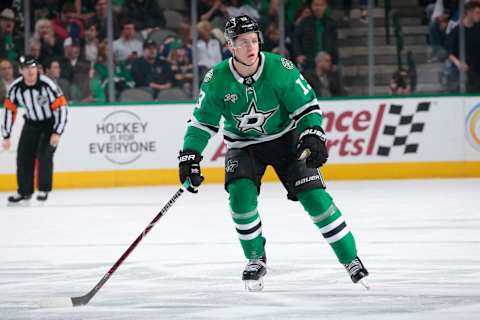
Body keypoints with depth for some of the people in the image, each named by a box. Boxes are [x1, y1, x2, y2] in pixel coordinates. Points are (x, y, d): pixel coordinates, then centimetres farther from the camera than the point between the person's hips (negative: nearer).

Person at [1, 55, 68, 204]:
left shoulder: (47, 85, -28)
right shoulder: (15, 88, -17)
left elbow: (61, 107, -24)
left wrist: (57, 133, -26)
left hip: (50, 122, -4)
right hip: (31, 123, 4)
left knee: (44, 154, -17)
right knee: (24, 156, -2)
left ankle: (44, 189, -4)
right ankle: (24, 191, 12)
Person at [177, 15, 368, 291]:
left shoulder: (280, 69, -22)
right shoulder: (217, 80, -18)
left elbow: (307, 105, -13)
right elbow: (202, 121, -6)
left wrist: (313, 136, -27)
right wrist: (189, 155, -14)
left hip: (285, 137, -1)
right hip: (243, 145, 1)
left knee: (313, 195, -13)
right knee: (241, 194, -23)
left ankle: (351, 259, -1)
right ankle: (256, 259, -1)